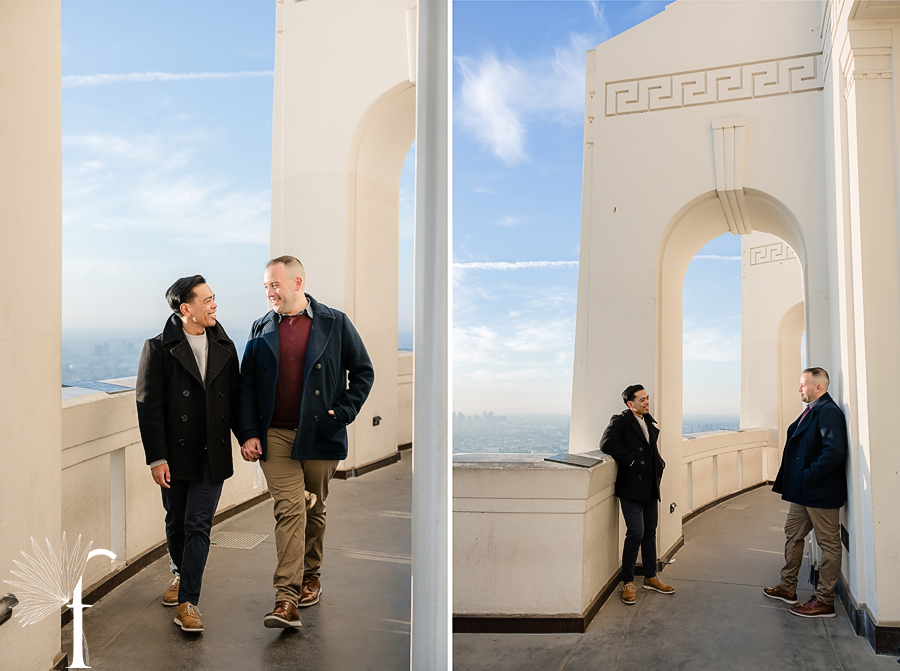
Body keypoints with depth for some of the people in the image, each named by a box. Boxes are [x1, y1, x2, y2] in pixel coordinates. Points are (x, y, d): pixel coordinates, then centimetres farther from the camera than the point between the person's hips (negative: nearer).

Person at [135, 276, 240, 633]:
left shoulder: (225, 347, 5)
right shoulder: (159, 348, -6)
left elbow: (235, 399, 12)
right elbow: (148, 406, -8)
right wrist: (156, 457, -11)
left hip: (213, 455, 1)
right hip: (176, 454, -1)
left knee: (198, 526, -1)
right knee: (176, 523, 15)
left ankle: (187, 601, 5)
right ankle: (180, 575, 41)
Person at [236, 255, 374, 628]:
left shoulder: (334, 324, 2)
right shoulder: (261, 329, 9)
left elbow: (363, 372, 6)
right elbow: (247, 385, 8)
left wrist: (344, 412, -5)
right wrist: (248, 433, 0)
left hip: (320, 435, 0)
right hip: (275, 436, 1)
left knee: (315, 510, 12)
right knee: (289, 510, -8)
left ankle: (311, 575, 33)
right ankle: (287, 599, -8)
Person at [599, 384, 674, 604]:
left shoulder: (649, 423, 16)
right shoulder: (620, 421, -8)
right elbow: (607, 443, -24)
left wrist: (659, 464, 12)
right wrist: (631, 460, -19)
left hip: (650, 487, 8)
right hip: (631, 487, -8)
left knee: (650, 531, 14)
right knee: (636, 533, -10)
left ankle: (651, 577, 28)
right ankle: (627, 582, 4)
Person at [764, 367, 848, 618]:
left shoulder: (828, 412, -19)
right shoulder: (811, 411, 12)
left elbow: (835, 451, -29)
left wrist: (809, 476, -21)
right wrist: (793, 480, 9)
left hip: (821, 493, -10)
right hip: (803, 492, 10)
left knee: (829, 544, 3)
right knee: (792, 534, 18)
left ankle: (824, 601, 11)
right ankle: (788, 588, 31)